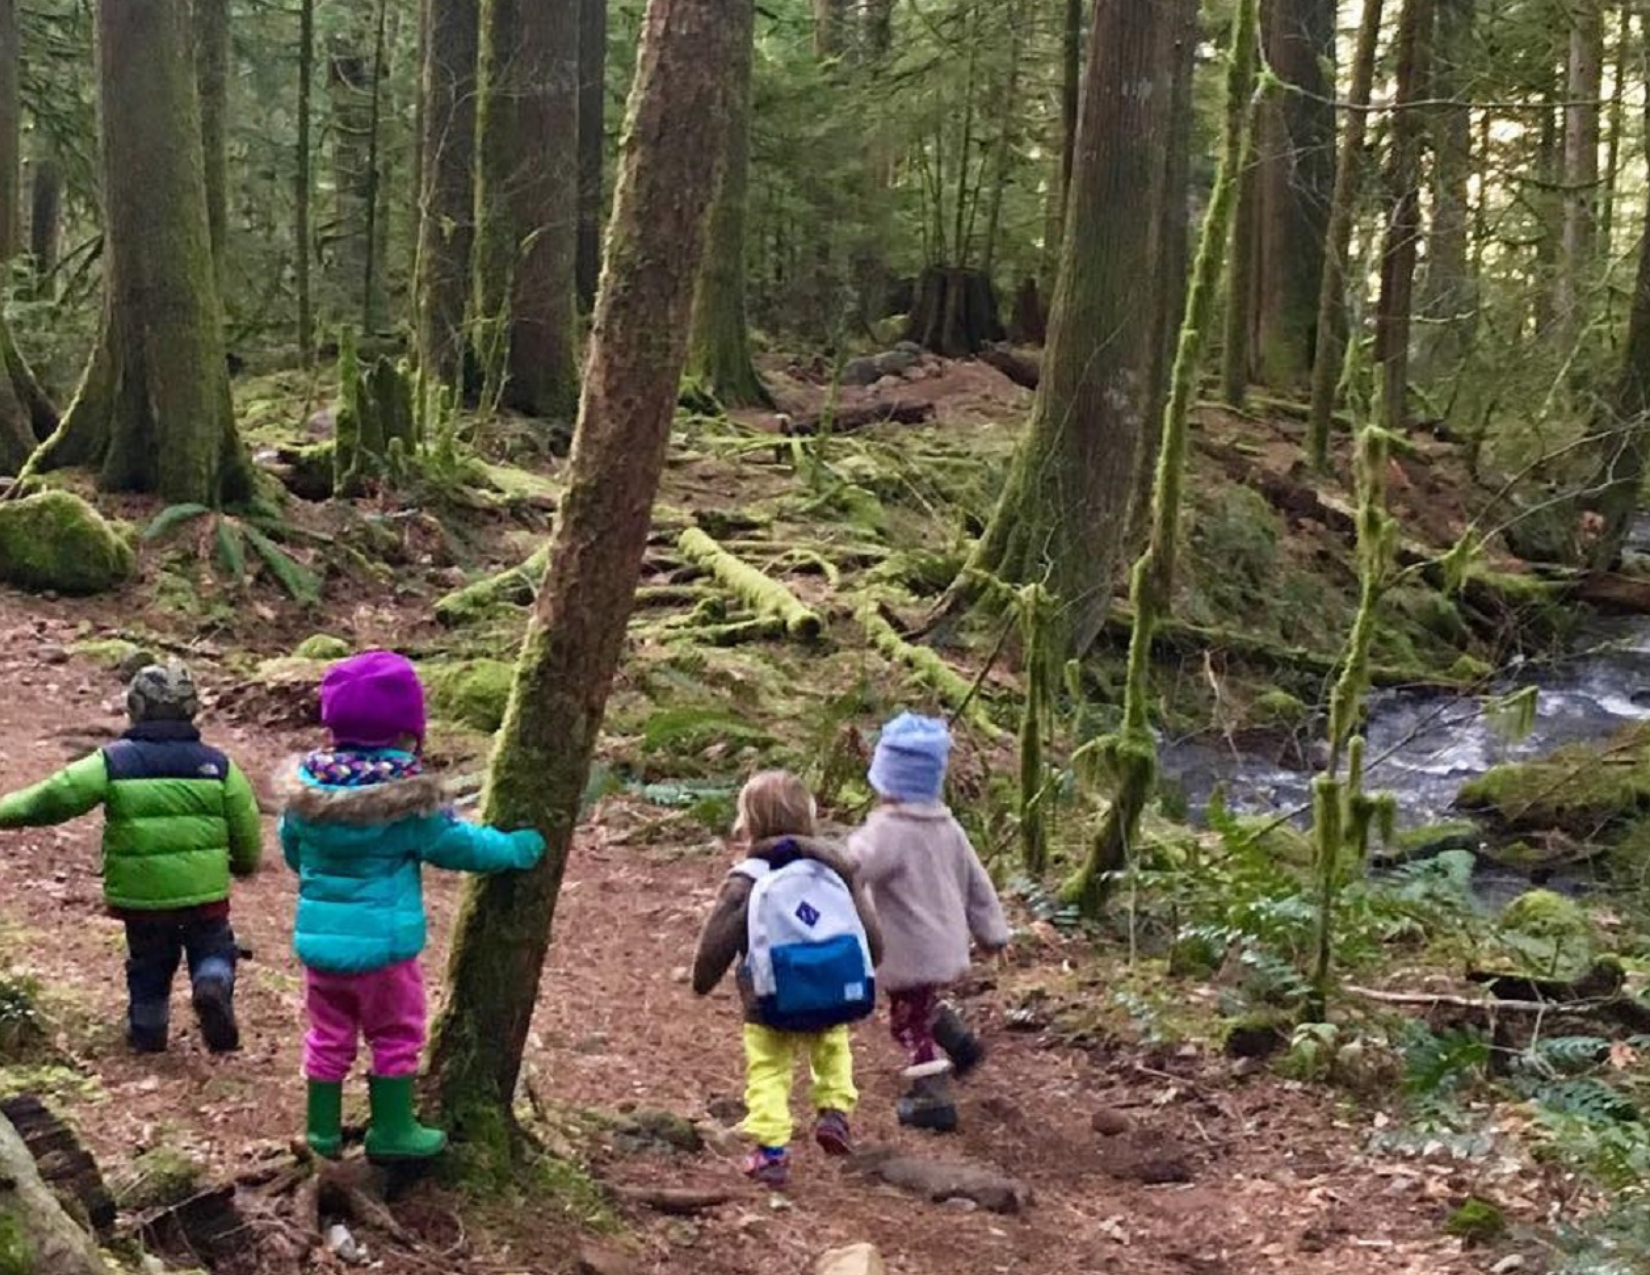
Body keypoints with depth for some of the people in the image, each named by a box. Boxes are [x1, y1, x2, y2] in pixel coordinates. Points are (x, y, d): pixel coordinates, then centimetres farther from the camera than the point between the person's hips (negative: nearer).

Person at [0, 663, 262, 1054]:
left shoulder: (114, 762, -6)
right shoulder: (216, 765, -2)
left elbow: (54, 797, -8)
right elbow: (246, 827, 2)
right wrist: (244, 862, 21)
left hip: (140, 892, 1)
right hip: (203, 890, 0)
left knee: (149, 962, 21)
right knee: (213, 948, 17)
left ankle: (147, 1033, 32)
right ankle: (213, 986, -13)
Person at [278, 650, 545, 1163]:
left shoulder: (307, 785, -3)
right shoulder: (407, 797, -18)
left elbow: (290, 847, 13)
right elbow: (456, 844, -7)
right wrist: (516, 849, 8)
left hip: (319, 937, 5)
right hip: (381, 942, -5)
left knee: (329, 1037, 17)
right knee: (396, 1036, 12)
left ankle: (323, 1128, 26)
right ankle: (392, 1130, 19)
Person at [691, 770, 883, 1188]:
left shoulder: (745, 882, -11)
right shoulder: (832, 865, 1)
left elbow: (715, 945, -6)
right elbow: (868, 927, 7)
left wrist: (702, 981, 14)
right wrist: (866, 969, 25)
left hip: (771, 1010, -3)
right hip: (836, 998, 3)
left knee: (768, 1072, 8)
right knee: (833, 1047, 29)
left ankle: (771, 1150, 3)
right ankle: (834, 1111, 15)